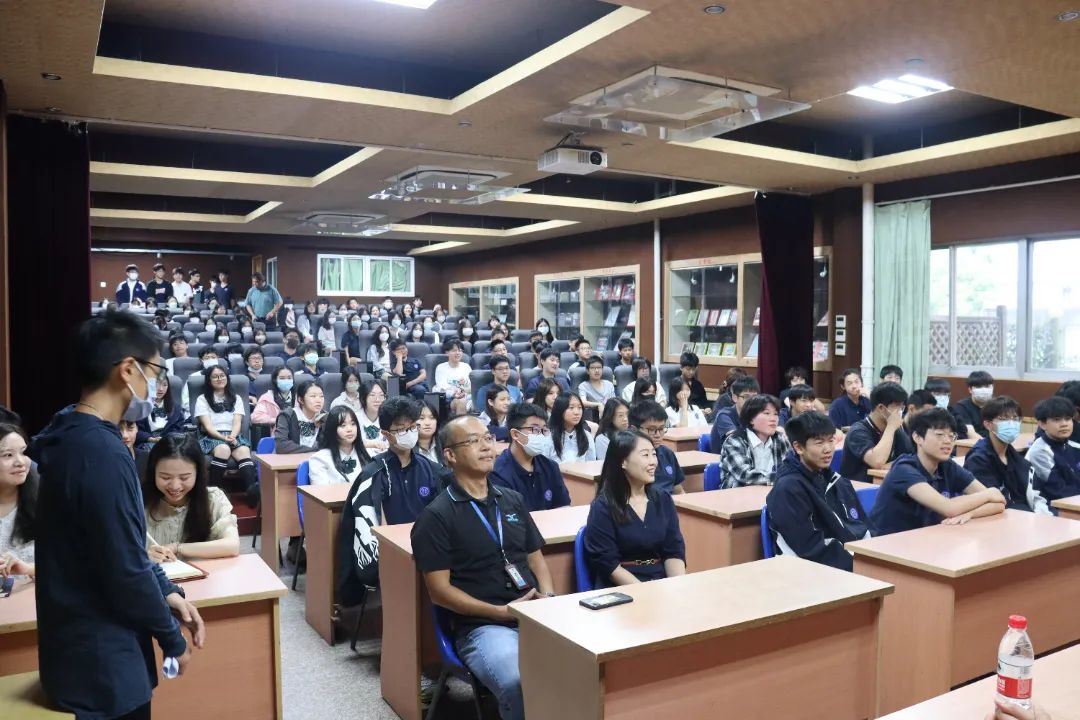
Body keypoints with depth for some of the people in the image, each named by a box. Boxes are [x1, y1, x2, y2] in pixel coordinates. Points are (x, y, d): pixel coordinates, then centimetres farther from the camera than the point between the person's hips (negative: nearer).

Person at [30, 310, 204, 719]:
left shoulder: (74, 439, 5)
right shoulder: (102, 453, -27)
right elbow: (126, 570, -24)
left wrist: (167, 592, 5)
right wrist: (173, 639, -10)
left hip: (85, 647, 9)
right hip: (100, 661, -9)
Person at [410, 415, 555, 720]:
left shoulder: (513, 500, 15)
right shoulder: (436, 516, -2)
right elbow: (439, 591, -5)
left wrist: (548, 599, 0)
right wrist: (500, 612, -13)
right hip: (482, 626, -5)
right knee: (521, 686, -33)